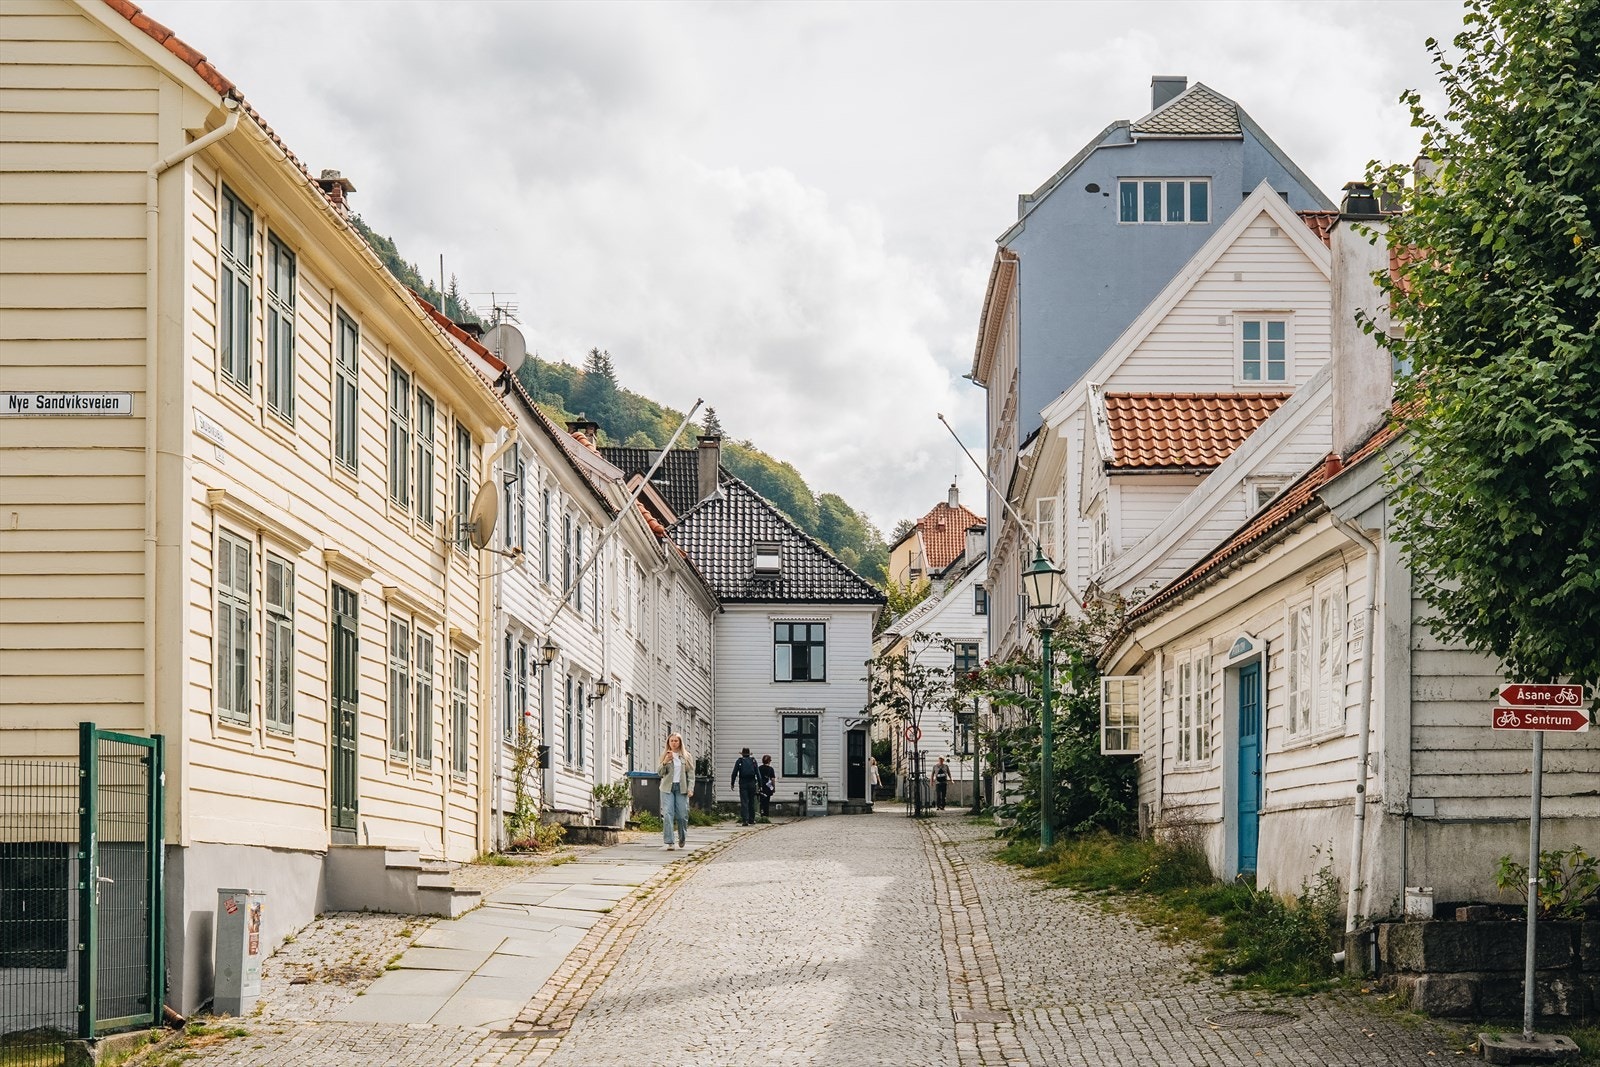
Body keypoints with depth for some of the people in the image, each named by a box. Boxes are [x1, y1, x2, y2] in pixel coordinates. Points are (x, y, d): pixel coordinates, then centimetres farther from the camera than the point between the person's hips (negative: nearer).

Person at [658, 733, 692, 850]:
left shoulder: (685, 756, 7)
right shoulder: (665, 756, 6)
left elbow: (691, 773, 6)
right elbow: (660, 773, 1)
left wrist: (690, 788, -4)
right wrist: (665, 762, -16)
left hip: (681, 788, 1)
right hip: (667, 788, -1)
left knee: (682, 815, 1)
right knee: (668, 814, -11)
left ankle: (682, 838, 27)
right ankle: (669, 842, -12)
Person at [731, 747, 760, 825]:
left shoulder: (739, 761, 2)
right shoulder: (753, 761, 6)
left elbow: (734, 773, 2)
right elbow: (758, 773, 3)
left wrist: (732, 783, 11)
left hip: (743, 783, -2)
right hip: (752, 783, 2)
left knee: (744, 802, -5)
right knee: (752, 802, 13)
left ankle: (745, 820, -16)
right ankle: (751, 820, 18)